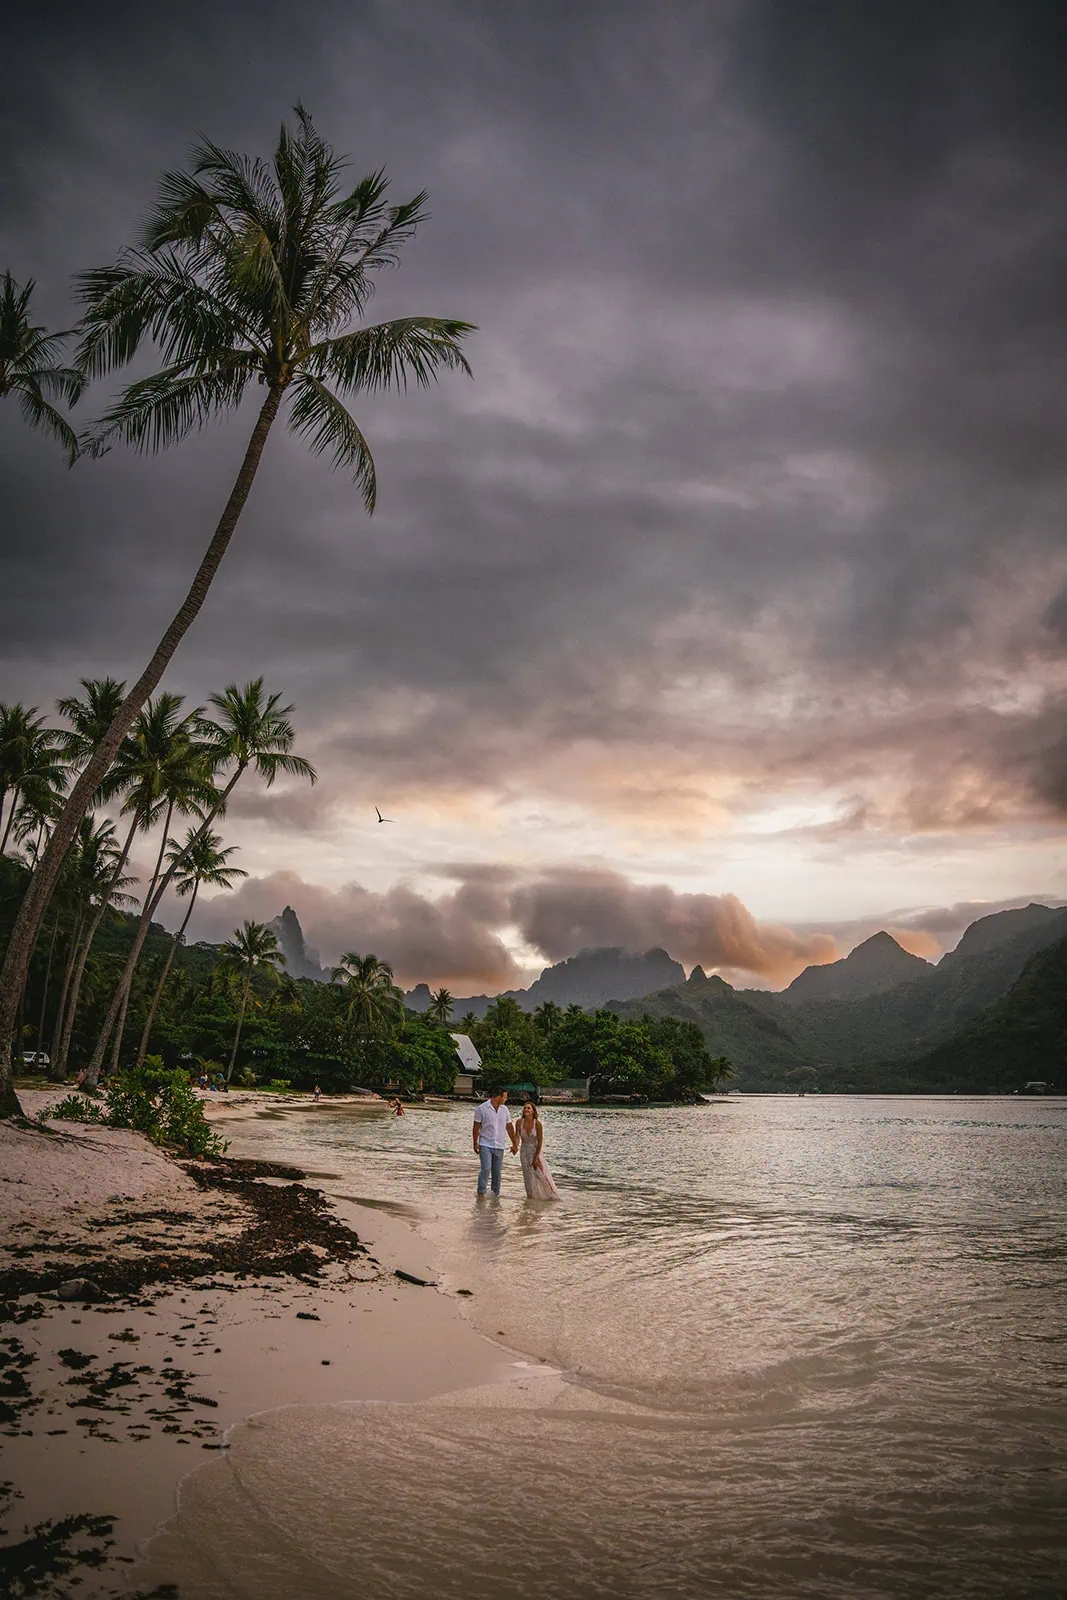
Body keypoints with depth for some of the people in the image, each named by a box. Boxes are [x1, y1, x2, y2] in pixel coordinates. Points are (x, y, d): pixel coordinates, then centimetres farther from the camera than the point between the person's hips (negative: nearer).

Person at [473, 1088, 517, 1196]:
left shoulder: (504, 1109, 8)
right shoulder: (482, 1108, -6)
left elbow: (509, 1127, 13)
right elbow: (476, 1127, -3)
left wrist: (514, 1143, 12)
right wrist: (475, 1143, -7)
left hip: (499, 1146, 5)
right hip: (485, 1144, -5)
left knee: (497, 1172, 6)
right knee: (486, 1169, -16)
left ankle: (496, 1194, 16)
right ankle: (481, 1193, -10)